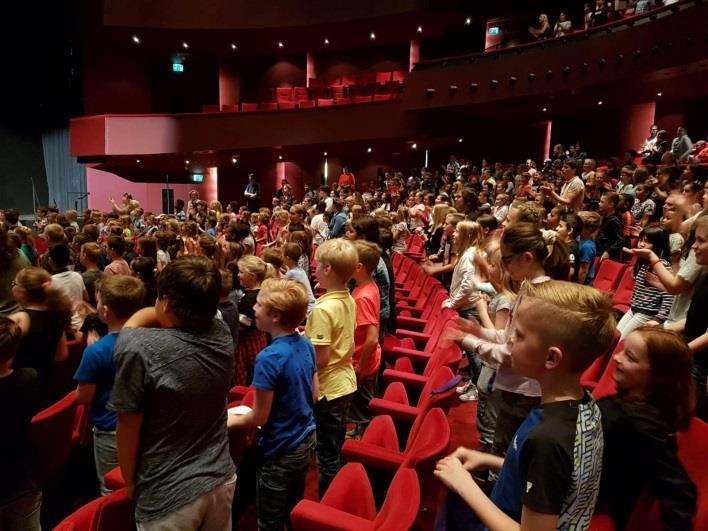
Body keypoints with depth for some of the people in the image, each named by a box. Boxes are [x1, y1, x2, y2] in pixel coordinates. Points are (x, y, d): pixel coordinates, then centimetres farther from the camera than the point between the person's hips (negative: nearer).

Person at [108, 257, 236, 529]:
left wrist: (129, 482, 2)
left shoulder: (139, 348, -25)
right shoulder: (223, 335, -9)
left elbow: (128, 427, -12)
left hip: (169, 494, -5)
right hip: (222, 478, 5)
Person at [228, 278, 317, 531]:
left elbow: (259, 417, -19)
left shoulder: (268, 358, -28)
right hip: (306, 441, 7)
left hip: (280, 451, -7)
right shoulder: (306, 345, -6)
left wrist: (232, 420, -1)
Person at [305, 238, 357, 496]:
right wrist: (309, 337, 12)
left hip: (327, 387, -9)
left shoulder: (322, 309, -26)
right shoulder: (349, 300, 0)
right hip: (345, 381, 9)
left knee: (327, 455, 9)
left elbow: (321, 359, -25)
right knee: (338, 449, 25)